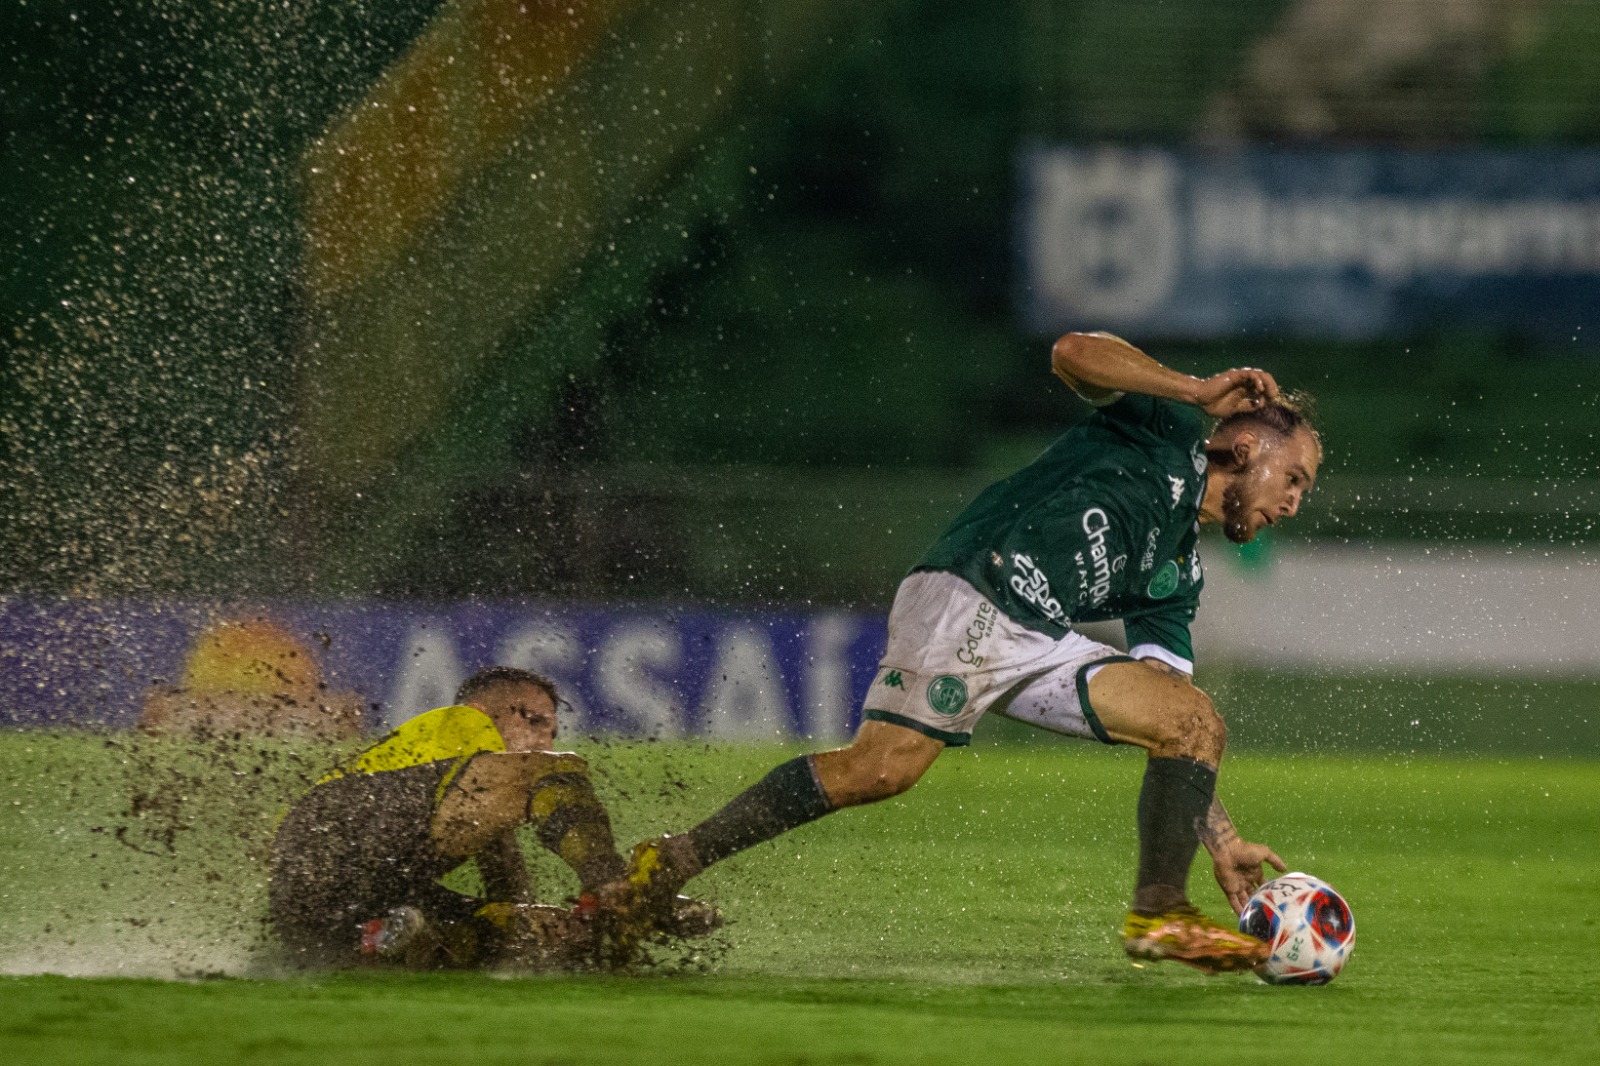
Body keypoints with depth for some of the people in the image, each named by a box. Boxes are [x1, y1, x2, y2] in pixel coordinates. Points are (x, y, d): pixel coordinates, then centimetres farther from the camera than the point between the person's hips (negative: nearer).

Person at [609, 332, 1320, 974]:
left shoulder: (1178, 576, 27)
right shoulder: (1169, 433, 9)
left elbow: (1174, 732, 26)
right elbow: (1072, 354, -8)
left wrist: (1223, 842, 20)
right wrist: (1200, 392, -11)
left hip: (1042, 642, 8)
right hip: (968, 599, -8)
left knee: (1198, 725, -4)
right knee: (881, 768, -23)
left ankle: (1159, 916, -1)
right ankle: (672, 863, -12)